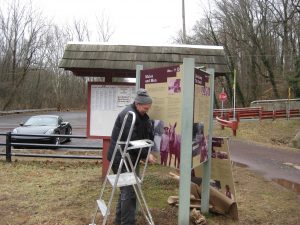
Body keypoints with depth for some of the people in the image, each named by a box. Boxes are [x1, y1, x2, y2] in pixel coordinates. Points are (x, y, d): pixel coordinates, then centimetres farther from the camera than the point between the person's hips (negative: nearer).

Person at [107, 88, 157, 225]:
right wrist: (146, 154, -18)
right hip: (121, 157, -10)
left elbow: (148, 134, 5)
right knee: (129, 191, -6)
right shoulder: (128, 115, -21)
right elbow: (132, 141, -24)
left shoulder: (141, 115, 11)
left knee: (126, 189, 16)